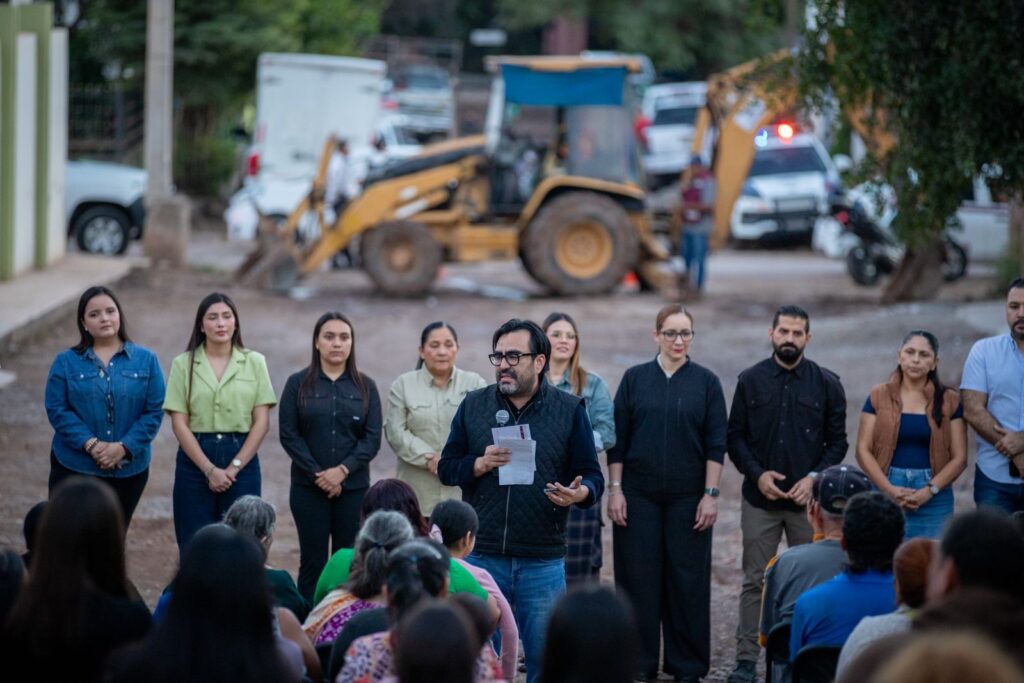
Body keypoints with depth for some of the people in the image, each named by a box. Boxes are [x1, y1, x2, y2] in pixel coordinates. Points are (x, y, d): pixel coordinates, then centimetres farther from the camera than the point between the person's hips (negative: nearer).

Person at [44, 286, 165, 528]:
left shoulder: (146, 360, 2)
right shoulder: (66, 362, 1)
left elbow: (154, 411, -3)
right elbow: (57, 410, -6)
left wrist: (124, 447, -15)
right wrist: (90, 444, -18)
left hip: (129, 470, 2)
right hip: (74, 468, -1)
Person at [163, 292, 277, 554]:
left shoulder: (255, 362, 6)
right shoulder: (183, 364, 3)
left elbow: (261, 422, 2)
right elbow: (179, 423, -2)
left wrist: (234, 467, -7)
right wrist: (209, 469, -10)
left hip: (242, 459, 1)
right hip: (195, 460, 0)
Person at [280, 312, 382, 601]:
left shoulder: (365, 387, 8)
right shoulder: (298, 384, 4)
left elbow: (373, 437, 1)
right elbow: (288, 434, -2)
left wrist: (343, 470, -13)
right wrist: (318, 474, -10)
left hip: (353, 487, 1)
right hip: (309, 487, -1)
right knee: (313, 562, -1)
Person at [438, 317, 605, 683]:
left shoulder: (570, 410, 2)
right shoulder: (473, 405, 6)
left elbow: (592, 477, 3)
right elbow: (447, 468, 9)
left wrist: (579, 493, -20)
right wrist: (480, 464, -12)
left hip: (543, 562, -1)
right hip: (483, 557, 1)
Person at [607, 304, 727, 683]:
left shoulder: (706, 382, 3)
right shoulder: (635, 379, 4)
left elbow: (716, 443, 1)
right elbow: (618, 439, 5)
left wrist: (711, 494, -5)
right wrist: (615, 489, -2)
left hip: (688, 496, -1)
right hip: (639, 495, 1)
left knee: (687, 578, 1)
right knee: (639, 578, 2)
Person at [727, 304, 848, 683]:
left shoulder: (826, 384, 3)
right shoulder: (751, 380, 5)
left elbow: (837, 441, 5)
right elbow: (735, 437, 5)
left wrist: (815, 477, -10)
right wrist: (757, 473, -9)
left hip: (808, 499, 0)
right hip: (760, 498, 0)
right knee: (755, 581, 1)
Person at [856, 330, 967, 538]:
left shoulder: (950, 401, 7)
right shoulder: (879, 396, 7)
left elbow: (959, 457, 2)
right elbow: (863, 450, 2)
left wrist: (929, 491, -11)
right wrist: (889, 489, -11)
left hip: (934, 497, 0)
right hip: (886, 492, 0)